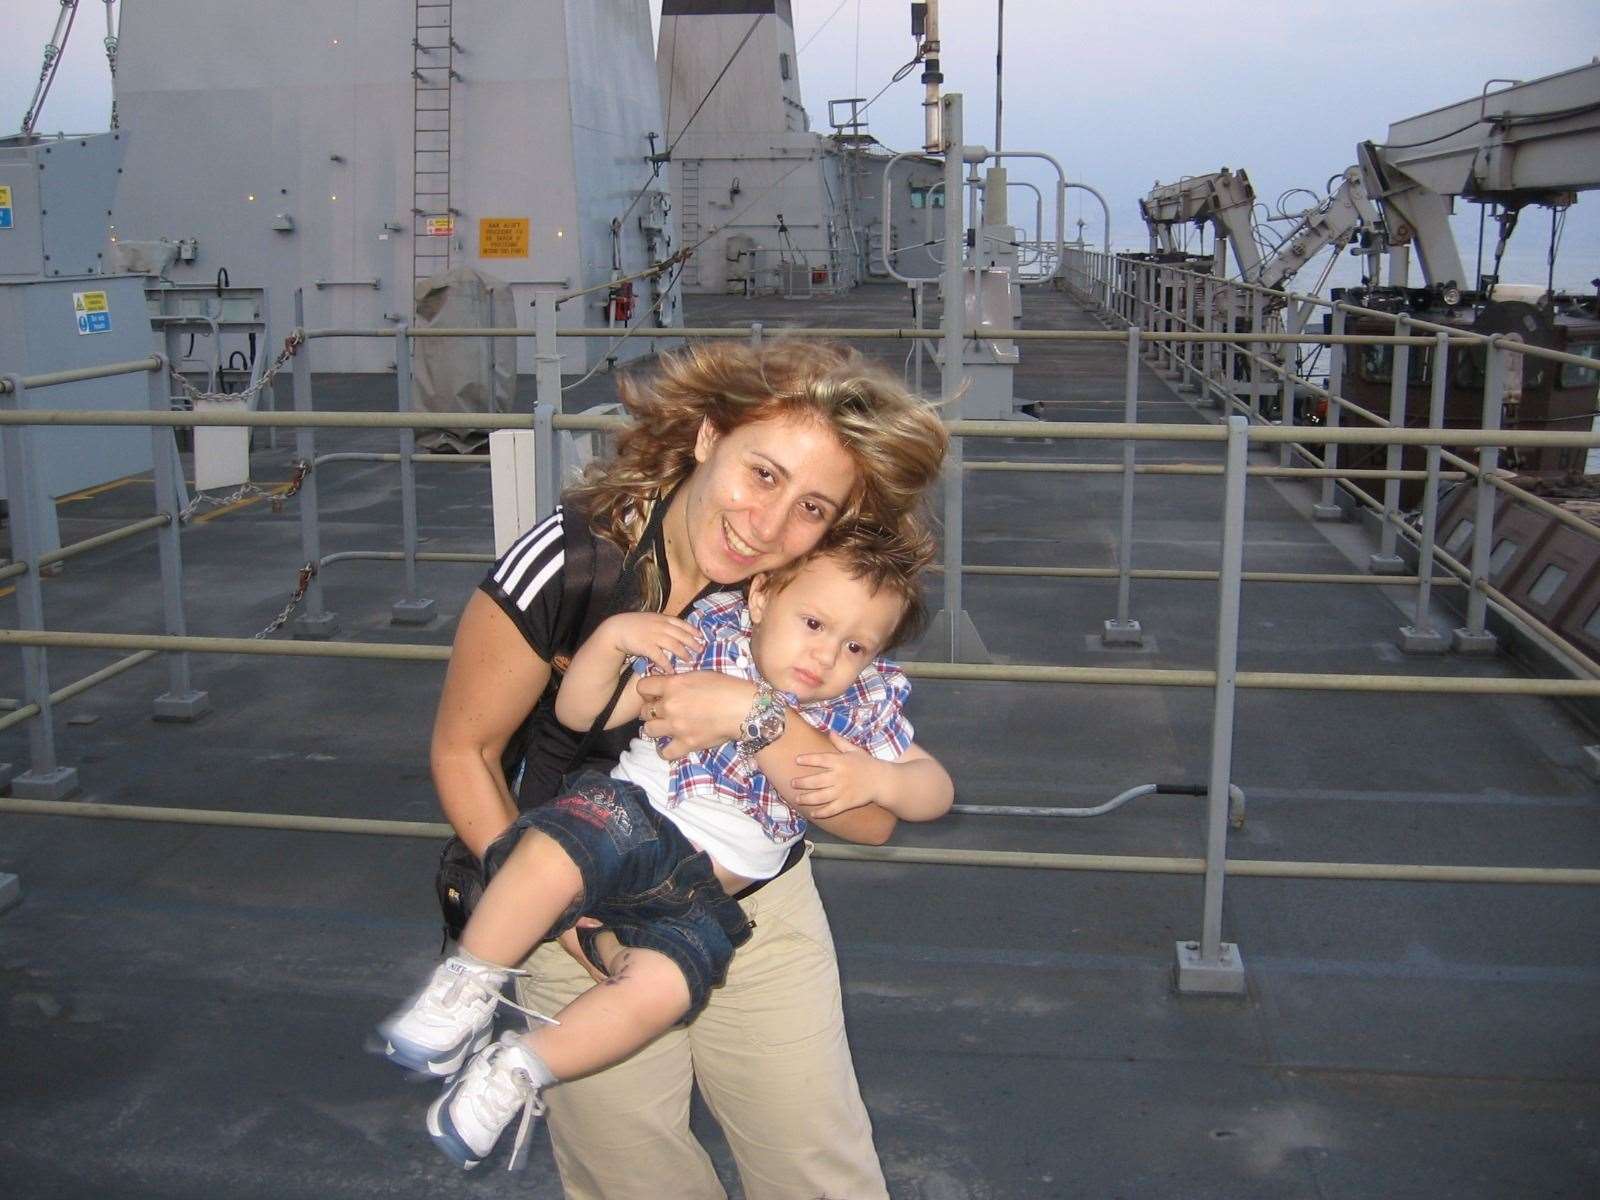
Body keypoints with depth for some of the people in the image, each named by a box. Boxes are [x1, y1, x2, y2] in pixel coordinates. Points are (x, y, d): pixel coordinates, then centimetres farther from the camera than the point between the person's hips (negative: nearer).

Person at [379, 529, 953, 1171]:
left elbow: (935, 789, 4)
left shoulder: (863, 709, 6)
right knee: (556, 851, -37)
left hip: (702, 894, 2)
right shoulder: (706, 641, -1)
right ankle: (467, 989, -13)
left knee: (663, 986, -29)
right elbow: (580, 712, 1)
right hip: (626, 821, -1)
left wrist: (876, 776, -17)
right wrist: (613, 634, -17)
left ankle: (516, 1070, -7)